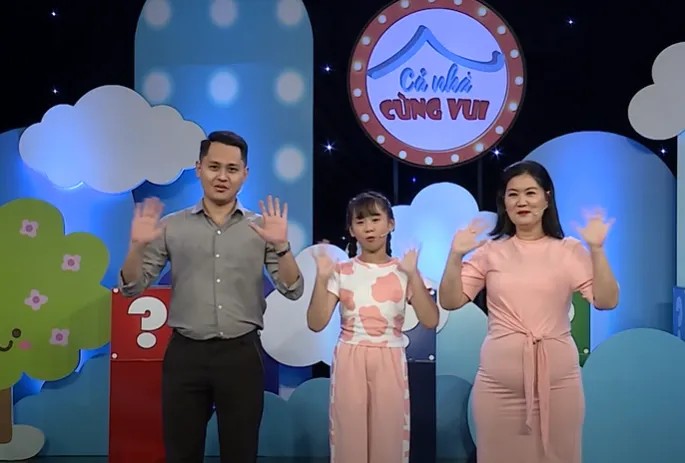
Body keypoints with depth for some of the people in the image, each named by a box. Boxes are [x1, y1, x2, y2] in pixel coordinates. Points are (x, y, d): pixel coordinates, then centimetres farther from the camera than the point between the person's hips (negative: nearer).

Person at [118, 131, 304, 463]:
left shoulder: (260, 228, 3)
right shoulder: (171, 226, 3)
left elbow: (293, 290, -2)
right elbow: (131, 288, 3)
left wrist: (281, 246, -19)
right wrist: (137, 246, -15)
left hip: (241, 354, 0)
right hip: (185, 353, 0)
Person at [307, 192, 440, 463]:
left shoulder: (403, 272, 1)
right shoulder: (341, 272, 2)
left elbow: (430, 321, -10)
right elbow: (316, 324, -5)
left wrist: (414, 275, -19)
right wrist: (322, 279, -16)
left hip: (389, 363, 0)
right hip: (350, 362, 0)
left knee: (388, 440, 5)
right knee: (350, 440, 5)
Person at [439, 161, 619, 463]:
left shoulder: (569, 250, 3)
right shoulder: (491, 251, 4)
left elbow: (606, 301, -6)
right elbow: (450, 301, 0)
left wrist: (596, 250, -14)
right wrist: (455, 256, -12)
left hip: (557, 379, 0)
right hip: (499, 381, 1)